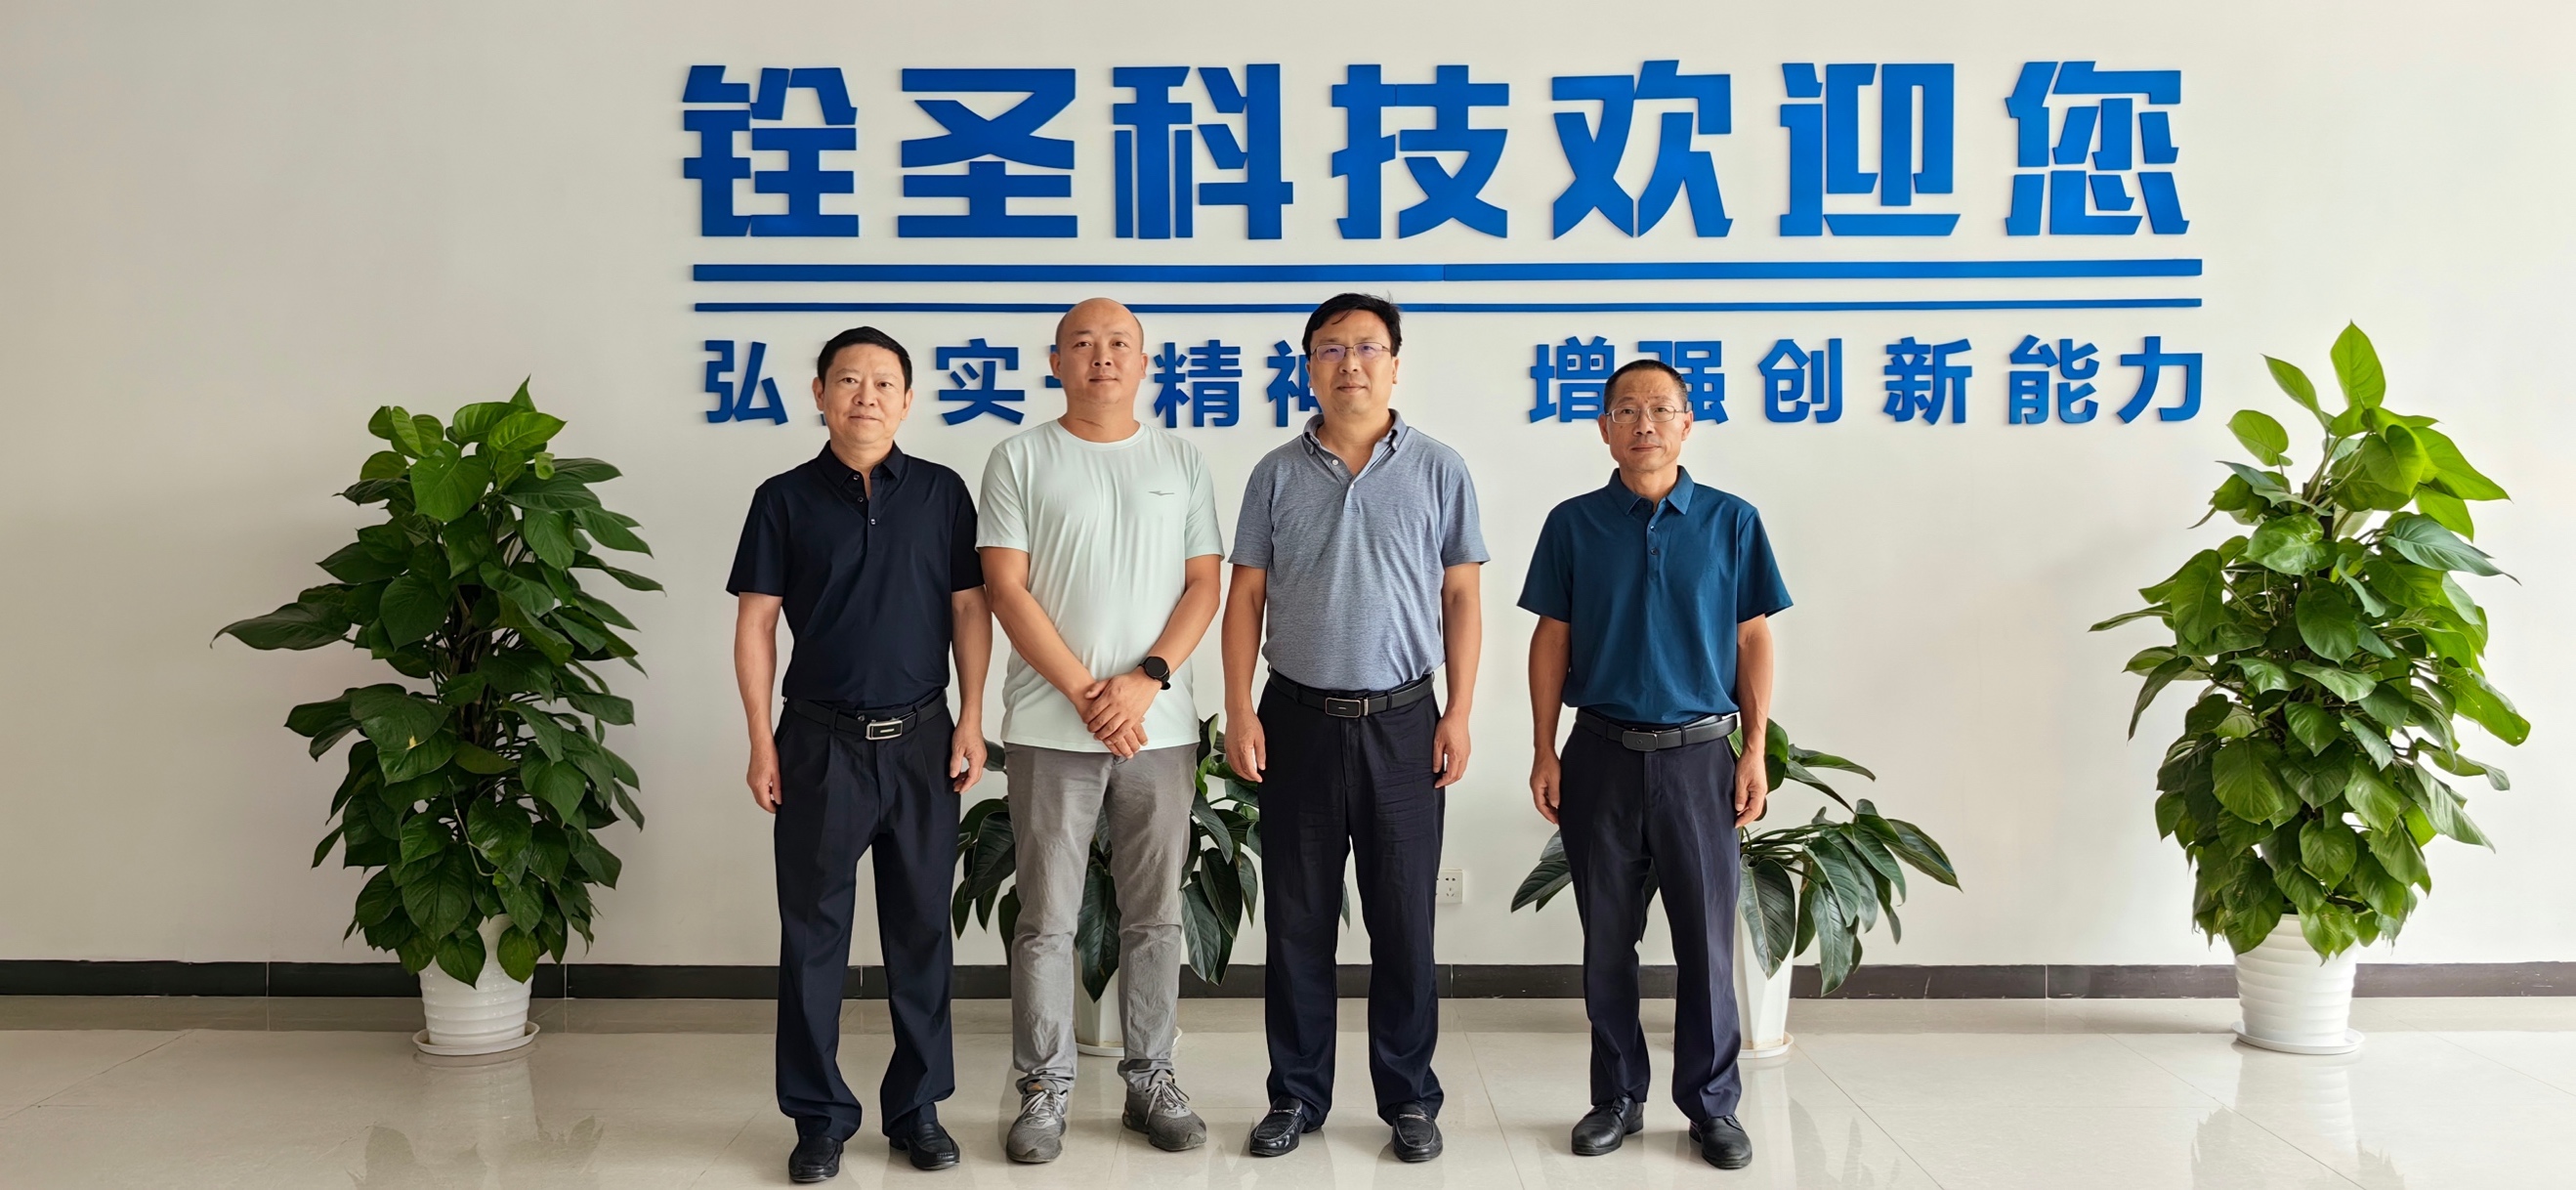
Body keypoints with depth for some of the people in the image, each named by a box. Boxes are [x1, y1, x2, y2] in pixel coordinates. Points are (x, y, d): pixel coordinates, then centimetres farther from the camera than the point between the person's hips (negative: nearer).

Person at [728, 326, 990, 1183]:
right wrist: (761, 741, -4)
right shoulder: (785, 499, 2)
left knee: (921, 928, 8)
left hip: (922, 740, 1)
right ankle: (819, 1116, 16)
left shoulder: (941, 493, 4)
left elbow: (969, 608, 4)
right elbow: (755, 624, 1)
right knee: (813, 932, 4)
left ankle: (918, 1108, 21)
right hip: (821, 741, -1)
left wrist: (971, 720, -2)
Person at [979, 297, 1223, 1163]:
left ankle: (1151, 1078, 21)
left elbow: (1204, 585, 4)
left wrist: (1146, 681, -11)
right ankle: (1043, 1090, 14)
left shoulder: (1181, 463, 9)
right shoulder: (1021, 459, 2)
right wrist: (1086, 694, -12)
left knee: (1155, 917, 9)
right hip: (1050, 725, -2)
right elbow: (1005, 588, -5)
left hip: (1160, 726, 2)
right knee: (1047, 920, 3)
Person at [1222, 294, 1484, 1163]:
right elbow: (1246, 597, 5)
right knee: (1297, 921, 8)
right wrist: (1239, 711, -3)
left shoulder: (1439, 471, 1)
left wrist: (1458, 715, -4)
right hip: (1298, 719, 1)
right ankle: (1296, 1095, 20)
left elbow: (1461, 599, 2)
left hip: (1402, 722, -1)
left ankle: (1409, 1099, 18)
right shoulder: (1277, 474, 5)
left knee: (1404, 921, 5)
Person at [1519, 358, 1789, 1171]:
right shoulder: (1574, 524, 2)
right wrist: (1545, 752, 0)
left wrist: (1756, 752, -1)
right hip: (1601, 754, 1)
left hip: (1697, 755, -1)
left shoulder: (1730, 522, 1)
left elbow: (1753, 641, 3)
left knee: (1706, 938, 3)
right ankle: (1617, 1098, 21)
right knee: (1607, 939, 9)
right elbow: (1551, 640, 4)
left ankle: (1713, 1105, 17)